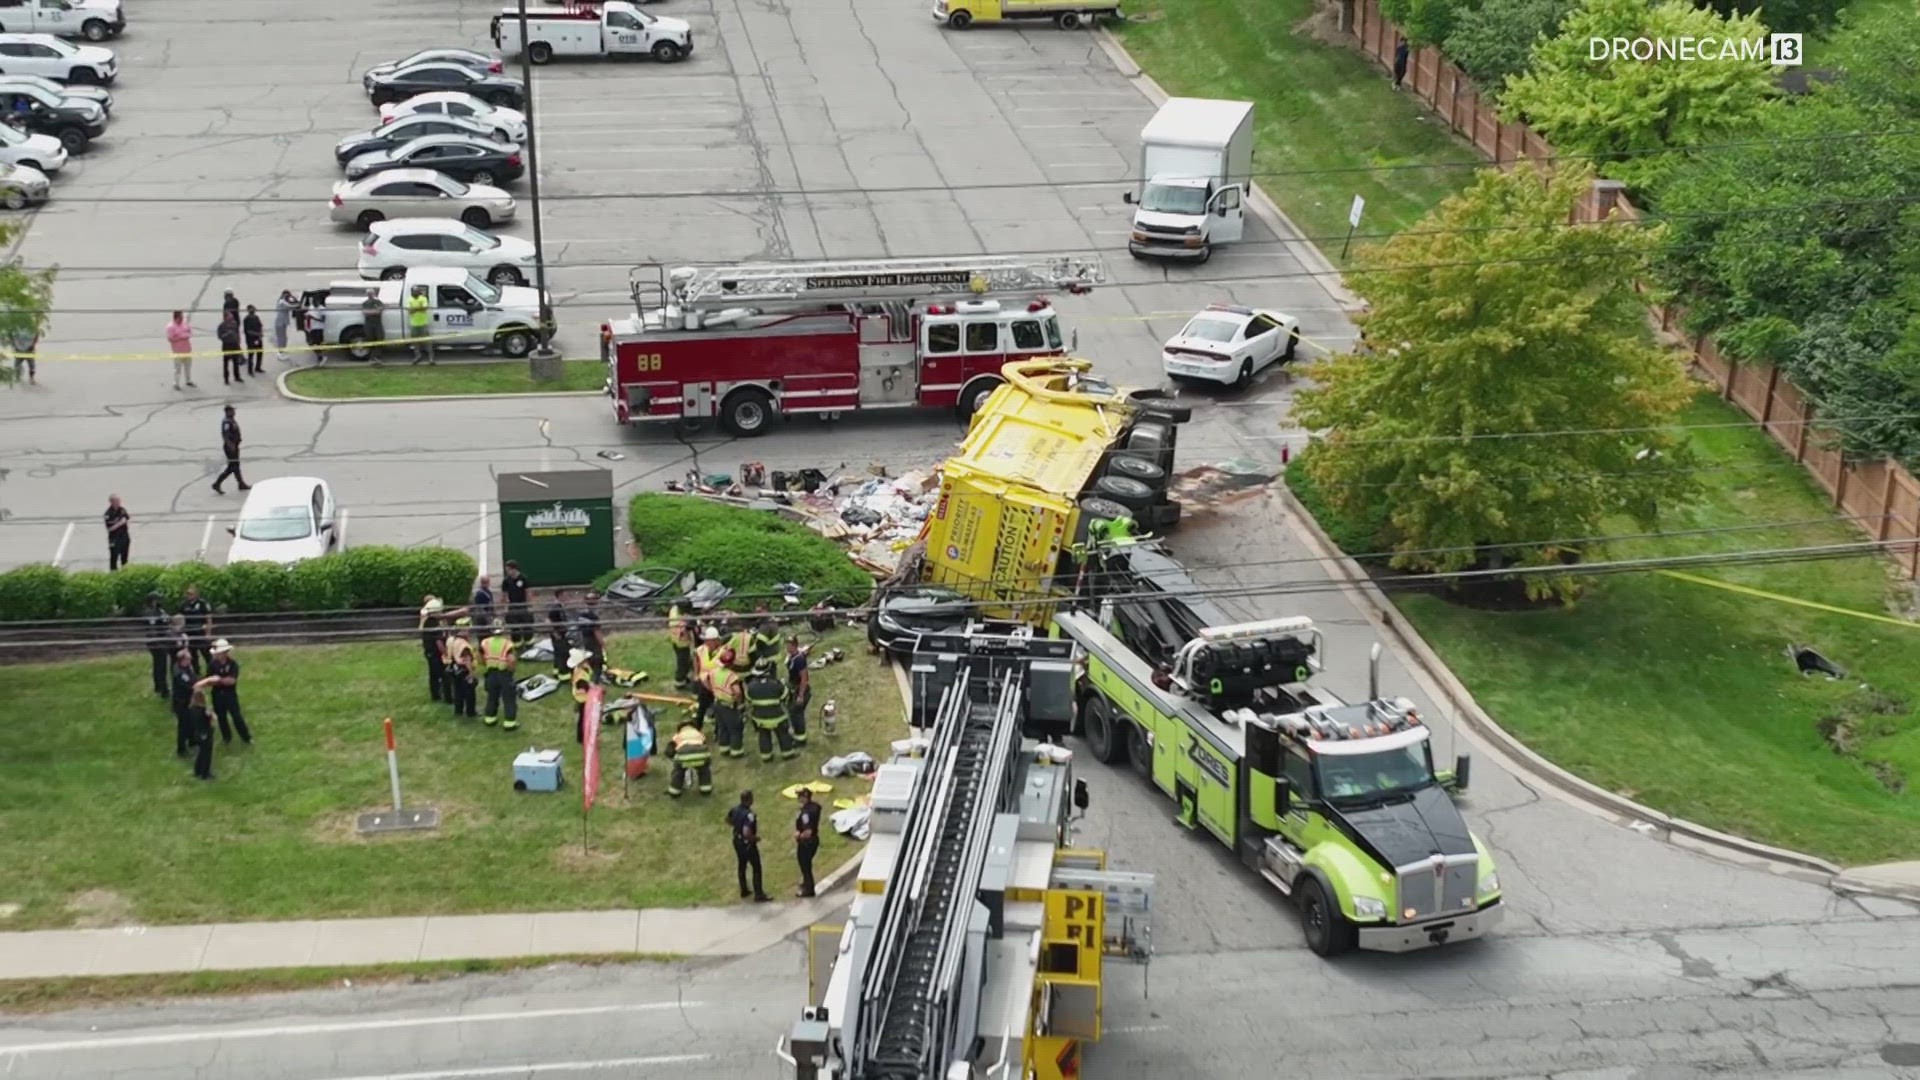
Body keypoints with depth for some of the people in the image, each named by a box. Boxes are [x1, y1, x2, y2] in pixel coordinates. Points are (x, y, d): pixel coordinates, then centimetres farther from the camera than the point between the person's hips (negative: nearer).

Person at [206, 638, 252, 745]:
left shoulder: (233, 663, -14)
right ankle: (226, 737, 32)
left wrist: (219, 680, -28)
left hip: (230, 694, -3)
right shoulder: (212, 664, -7)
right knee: (221, 717, 14)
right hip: (217, 694, 3)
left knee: (236, 716, 0)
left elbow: (232, 680, -22)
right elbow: (209, 681, -9)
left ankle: (246, 737, 12)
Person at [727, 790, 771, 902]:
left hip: (737, 841, 8)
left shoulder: (735, 809, -6)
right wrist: (755, 838, -20)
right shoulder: (749, 815, -32)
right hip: (747, 843, -8)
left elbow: (728, 820, 15)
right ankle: (759, 894, 8)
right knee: (756, 868, 4)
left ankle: (744, 890, 36)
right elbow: (746, 833, -38)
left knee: (741, 865, 22)